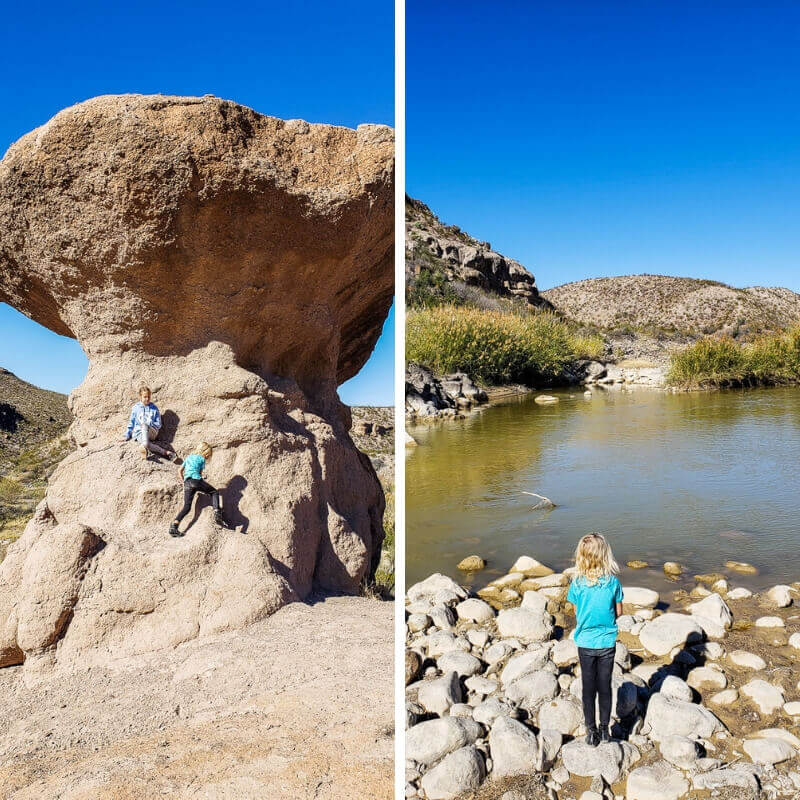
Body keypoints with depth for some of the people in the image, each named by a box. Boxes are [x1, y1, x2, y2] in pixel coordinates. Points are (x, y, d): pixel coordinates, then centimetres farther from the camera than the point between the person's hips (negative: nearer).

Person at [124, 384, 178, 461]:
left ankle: (144, 447, -63)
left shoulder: (154, 408, 12)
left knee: (144, 425, -40)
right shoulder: (135, 408, 13)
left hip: (152, 432, -1)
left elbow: (159, 424, 10)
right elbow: (131, 423, 20)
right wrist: (127, 435, 14)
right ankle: (167, 452, -49)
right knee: (146, 445, -37)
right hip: (139, 432, 1)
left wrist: (149, 423, -8)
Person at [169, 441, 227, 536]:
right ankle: (217, 515, -8)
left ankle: (173, 527, -13)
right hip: (196, 480, -4)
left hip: (187, 482, 4)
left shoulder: (188, 457, 28)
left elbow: (180, 470, 32)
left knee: (187, 507, 4)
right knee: (214, 492, 13)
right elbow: (200, 473, 14)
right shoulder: (202, 459, 12)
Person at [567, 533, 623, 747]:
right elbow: (618, 612, -3)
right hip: (607, 642, 1)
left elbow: (577, 612, -3)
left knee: (588, 688, 13)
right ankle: (604, 729, 28)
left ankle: (591, 732, 23)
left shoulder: (577, 583, -15)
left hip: (585, 642, 0)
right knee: (605, 686, 16)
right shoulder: (613, 582, -14)